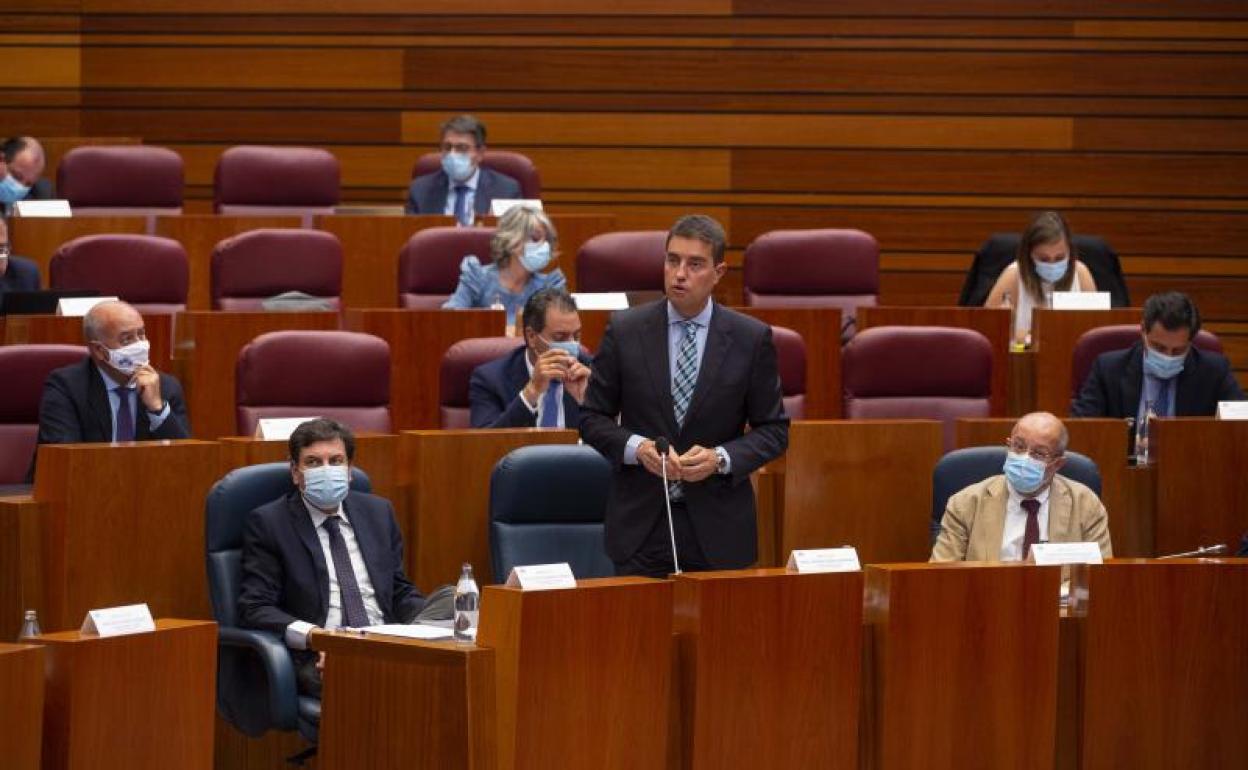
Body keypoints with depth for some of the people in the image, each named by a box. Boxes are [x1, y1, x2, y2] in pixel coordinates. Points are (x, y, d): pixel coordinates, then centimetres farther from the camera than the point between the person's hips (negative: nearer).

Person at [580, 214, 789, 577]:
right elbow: (592, 418, 6)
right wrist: (636, 448, -13)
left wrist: (721, 458, -13)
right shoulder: (625, 330, 1)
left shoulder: (751, 339, 0)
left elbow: (774, 430, 4)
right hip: (640, 525, 0)